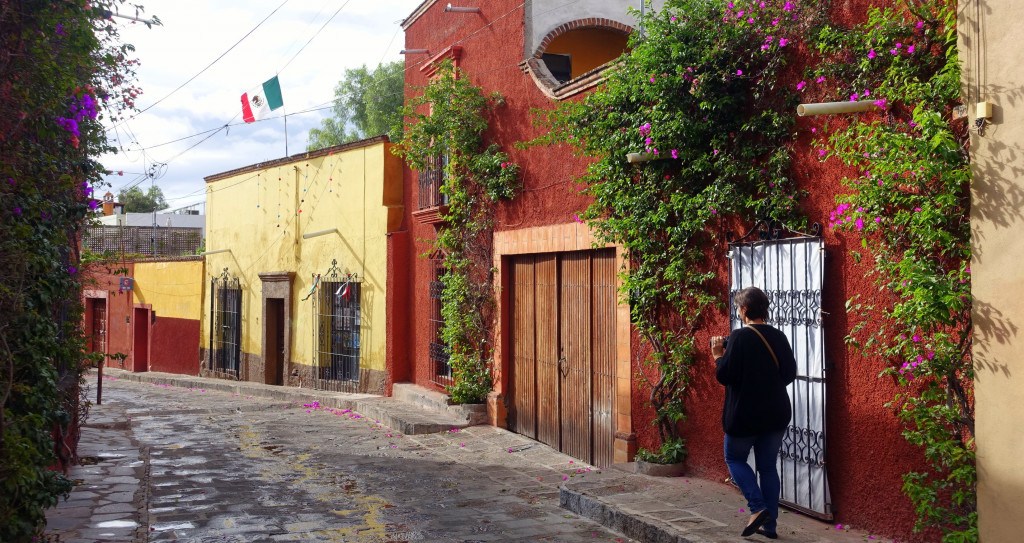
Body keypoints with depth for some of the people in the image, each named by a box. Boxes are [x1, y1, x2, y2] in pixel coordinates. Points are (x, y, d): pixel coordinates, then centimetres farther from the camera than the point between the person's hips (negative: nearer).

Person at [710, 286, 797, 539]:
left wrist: (718, 355, 1)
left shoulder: (739, 337, -16)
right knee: (768, 466, 13)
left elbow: (724, 375, -16)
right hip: (777, 414, 5)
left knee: (735, 458, 14)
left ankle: (758, 508, -2)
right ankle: (770, 524, 14)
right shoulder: (778, 337, 3)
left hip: (745, 414, -5)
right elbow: (790, 373, 10)